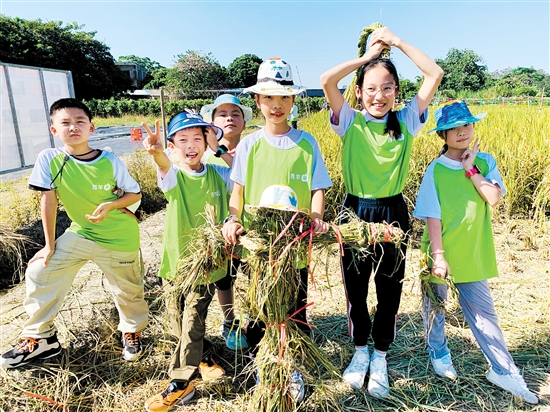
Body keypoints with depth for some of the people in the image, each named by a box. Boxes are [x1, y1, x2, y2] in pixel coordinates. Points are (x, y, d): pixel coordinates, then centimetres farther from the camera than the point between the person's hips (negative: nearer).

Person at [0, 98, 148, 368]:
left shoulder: (109, 161, -17)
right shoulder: (48, 159, -13)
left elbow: (135, 194, -7)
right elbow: (47, 200, -6)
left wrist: (110, 205, -27)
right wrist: (49, 244, -2)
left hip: (120, 239, -2)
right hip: (80, 233, 3)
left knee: (128, 291, 9)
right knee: (38, 273, -1)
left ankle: (132, 332, 40)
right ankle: (40, 339, 19)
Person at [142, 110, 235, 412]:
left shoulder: (219, 175, -2)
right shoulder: (172, 176, -9)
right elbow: (164, 164, -32)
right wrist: (155, 151, -57)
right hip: (175, 259, 1)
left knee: (192, 320, 1)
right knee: (178, 318, 14)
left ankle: (181, 383, 18)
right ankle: (203, 356, 40)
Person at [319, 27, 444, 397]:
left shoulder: (406, 122, 1)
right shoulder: (350, 122, -3)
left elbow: (435, 74, -4)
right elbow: (326, 80, -16)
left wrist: (398, 42, 0)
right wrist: (368, 56, -6)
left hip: (394, 214, 1)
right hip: (355, 213, -1)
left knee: (390, 291, 12)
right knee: (355, 290, 13)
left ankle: (380, 358, 34)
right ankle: (360, 351, 37)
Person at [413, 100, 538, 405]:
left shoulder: (485, 162, -1)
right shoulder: (436, 170, -11)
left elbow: (494, 198, -16)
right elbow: (432, 216, -14)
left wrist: (471, 169, -15)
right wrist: (438, 256, -18)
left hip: (473, 255, 2)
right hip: (441, 255, -1)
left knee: (483, 311, 11)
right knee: (434, 307, 17)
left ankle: (503, 370, 26)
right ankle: (439, 354, 41)